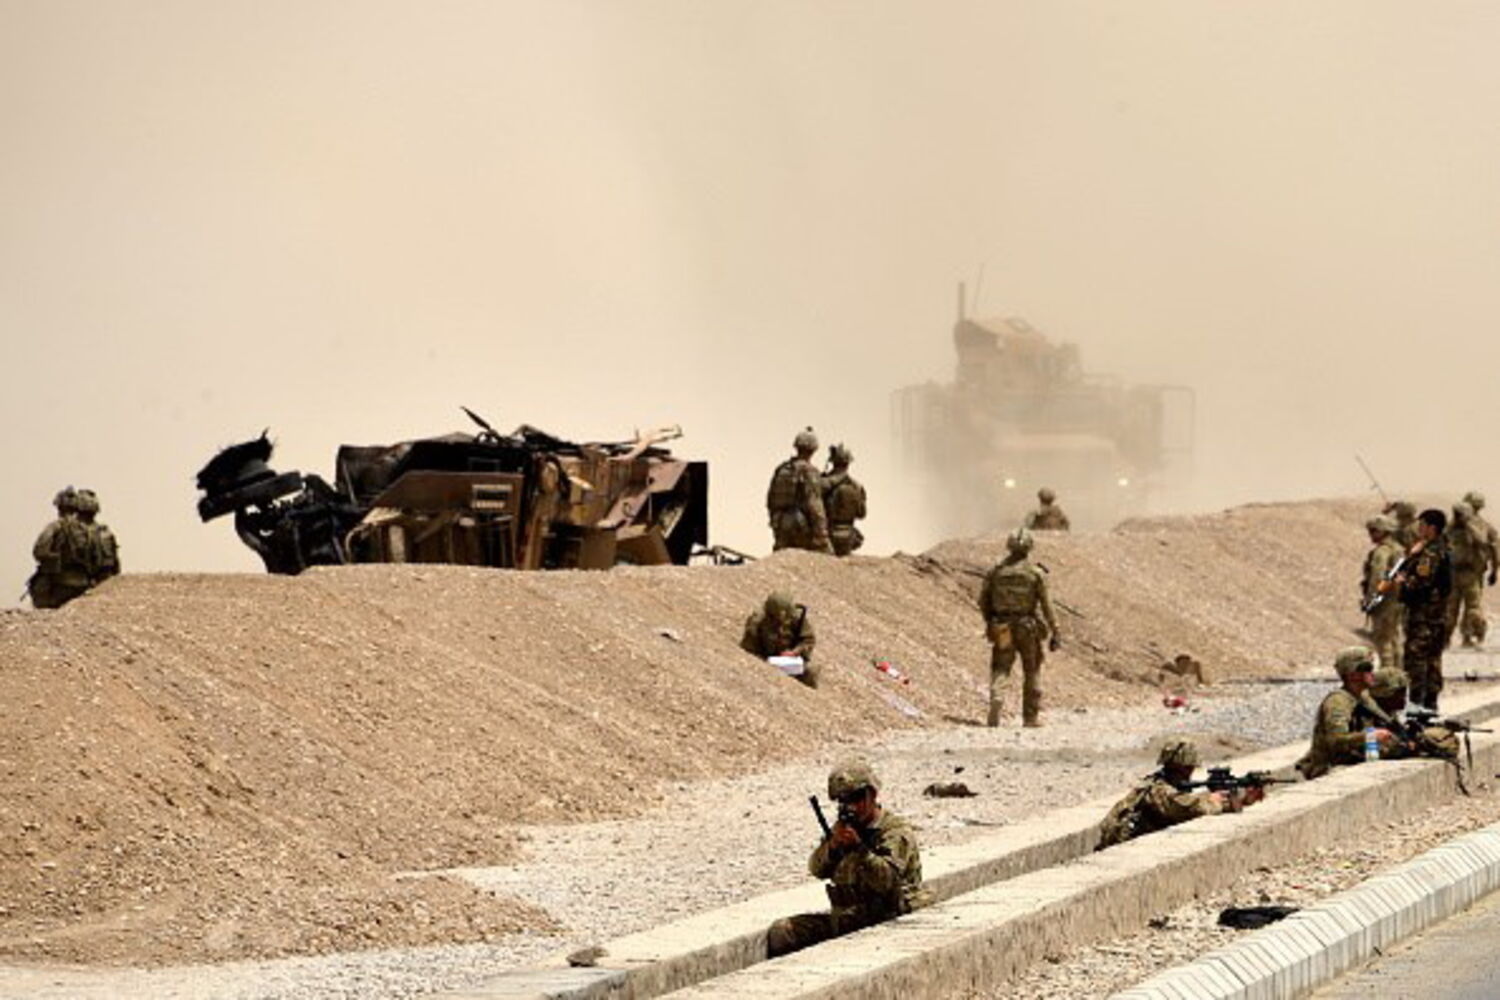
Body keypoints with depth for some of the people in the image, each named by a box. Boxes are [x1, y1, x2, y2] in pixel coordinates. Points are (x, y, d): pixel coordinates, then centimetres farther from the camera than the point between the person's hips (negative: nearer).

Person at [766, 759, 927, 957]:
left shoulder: (897, 832, -8)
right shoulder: (847, 827, 14)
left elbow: (886, 880, -22)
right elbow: (817, 870, 6)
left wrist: (859, 847, -29)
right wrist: (832, 844, -14)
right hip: (843, 921, 8)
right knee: (781, 932, 0)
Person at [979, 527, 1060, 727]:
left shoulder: (996, 572, 0)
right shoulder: (1035, 574, -6)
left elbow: (983, 600, 5)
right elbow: (1046, 605, -7)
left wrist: (990, 622, 21)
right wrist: (1054, 633, -3)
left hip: (1002, 630, 1)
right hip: (1027, 628, -1)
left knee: (1000, 670, 3)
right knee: (1032, 672, 13)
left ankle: (996, 699, -26)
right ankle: (1031, 716, 16)